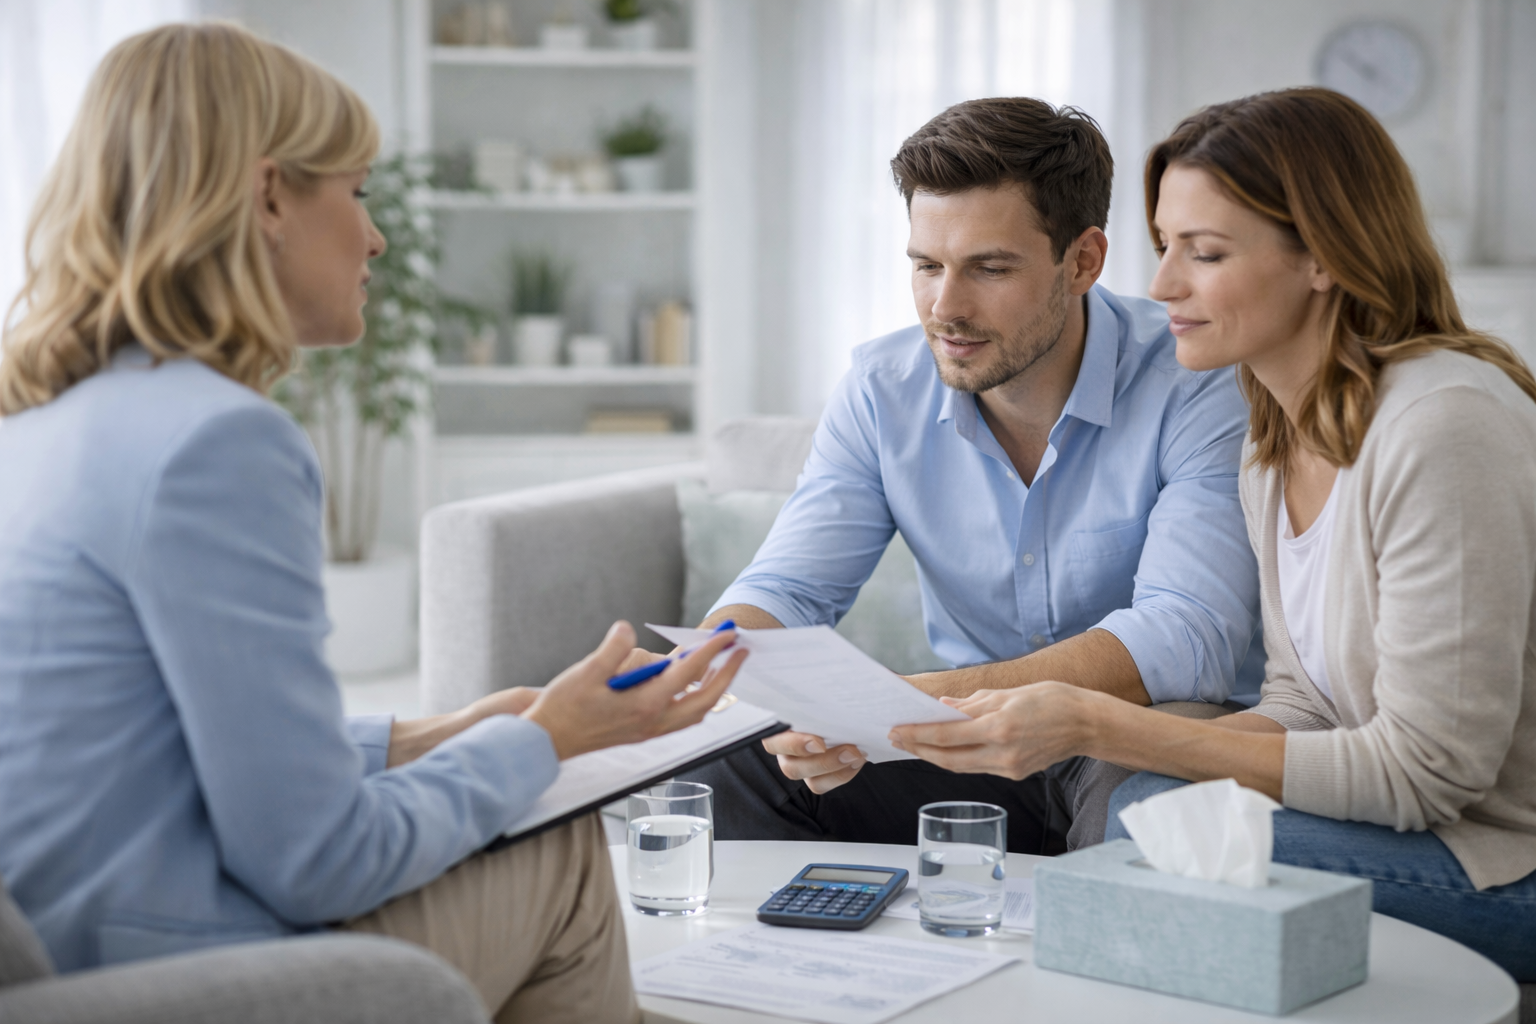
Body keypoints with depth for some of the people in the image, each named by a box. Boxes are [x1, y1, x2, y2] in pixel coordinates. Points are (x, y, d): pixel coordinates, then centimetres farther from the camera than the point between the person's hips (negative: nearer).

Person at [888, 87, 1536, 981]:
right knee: (1140, 811, -13)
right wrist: (1084, 730, -11)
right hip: (1423, 823, 7)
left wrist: (1100, 728, -23)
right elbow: (1306, 708, 7)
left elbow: (1423, 771, -22)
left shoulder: (1442, 423, -21)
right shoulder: (1276, 446, 7)